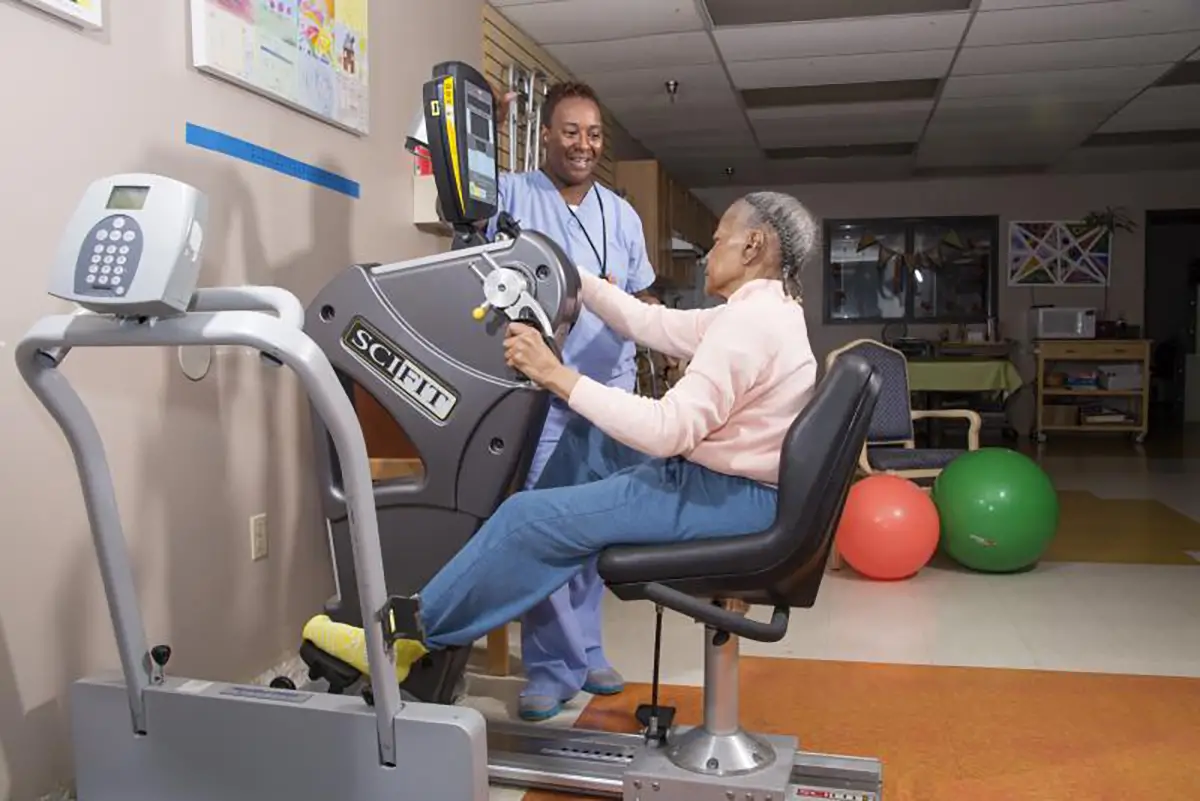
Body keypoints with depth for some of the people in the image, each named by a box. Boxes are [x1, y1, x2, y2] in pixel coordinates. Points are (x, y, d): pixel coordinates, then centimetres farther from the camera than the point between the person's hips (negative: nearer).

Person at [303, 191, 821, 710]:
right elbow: (652, 324, 16)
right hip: (720, 475, 10)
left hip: (727, 496, -10)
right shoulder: (761, 310, 13)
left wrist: (556, 376, -25)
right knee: (587, 434, 17)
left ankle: (414, 634, 3)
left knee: (531, 515, -12)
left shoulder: (750, 321, -21)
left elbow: (667, 432, -29)